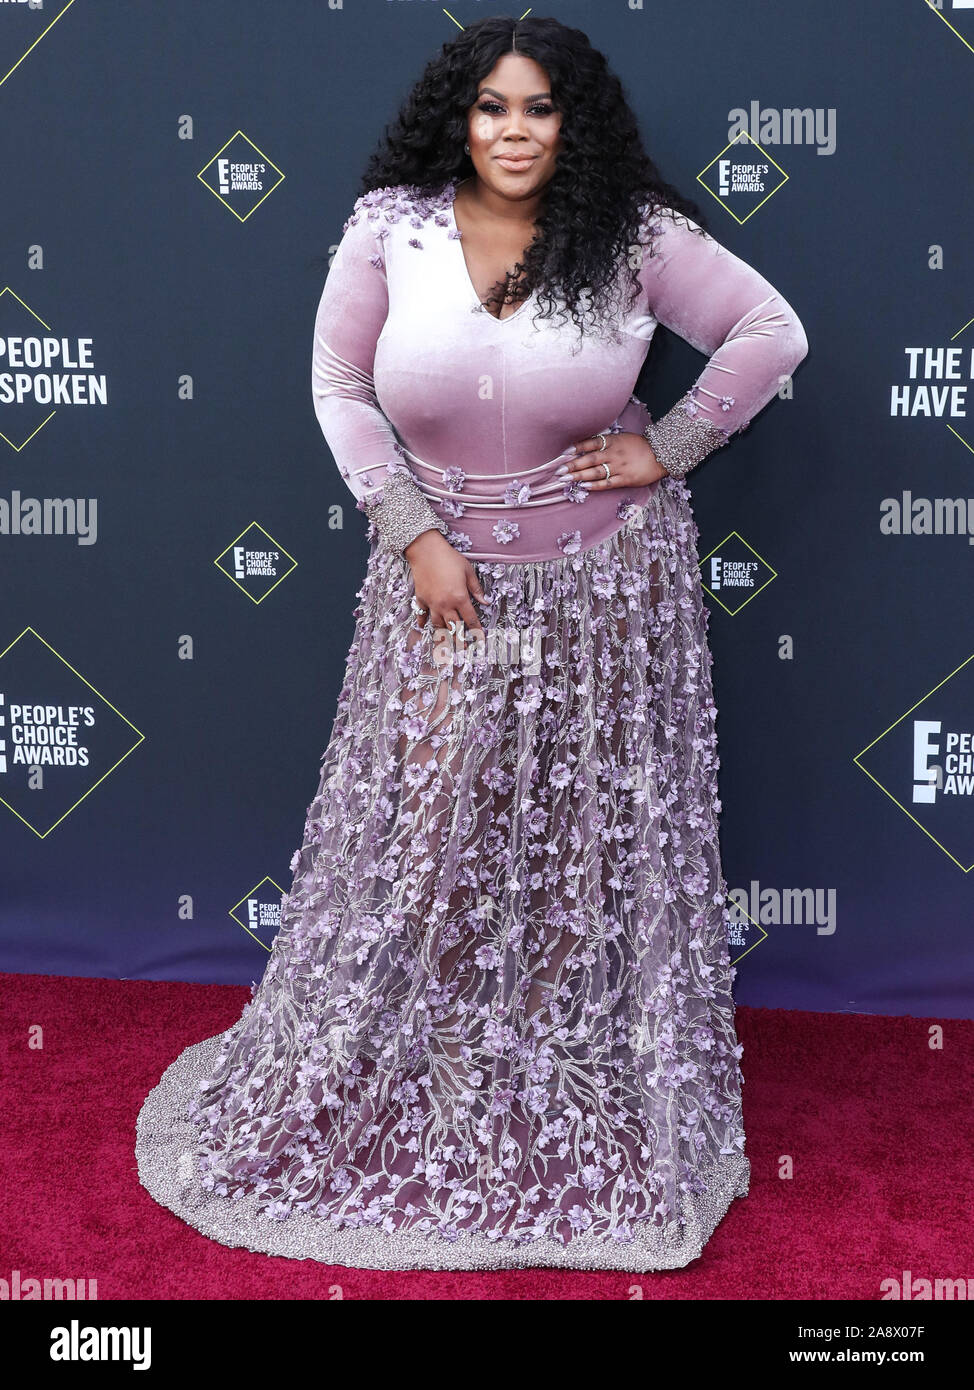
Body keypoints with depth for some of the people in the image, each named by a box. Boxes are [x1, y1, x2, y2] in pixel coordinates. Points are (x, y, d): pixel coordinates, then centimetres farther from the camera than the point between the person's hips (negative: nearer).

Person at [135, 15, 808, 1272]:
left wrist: (667, 448, -8)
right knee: (427, 826, 7)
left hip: (604, 586, 0)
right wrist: (414, 535, -8)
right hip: (444, 572, 1)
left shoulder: (634, 235, -7)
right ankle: (418, 1083, 30)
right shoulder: (391, 227, -5)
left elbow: (774, 330, -1)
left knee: (589, 836, 8)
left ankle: (583, 1097, 29)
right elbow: (338, 384, 0)